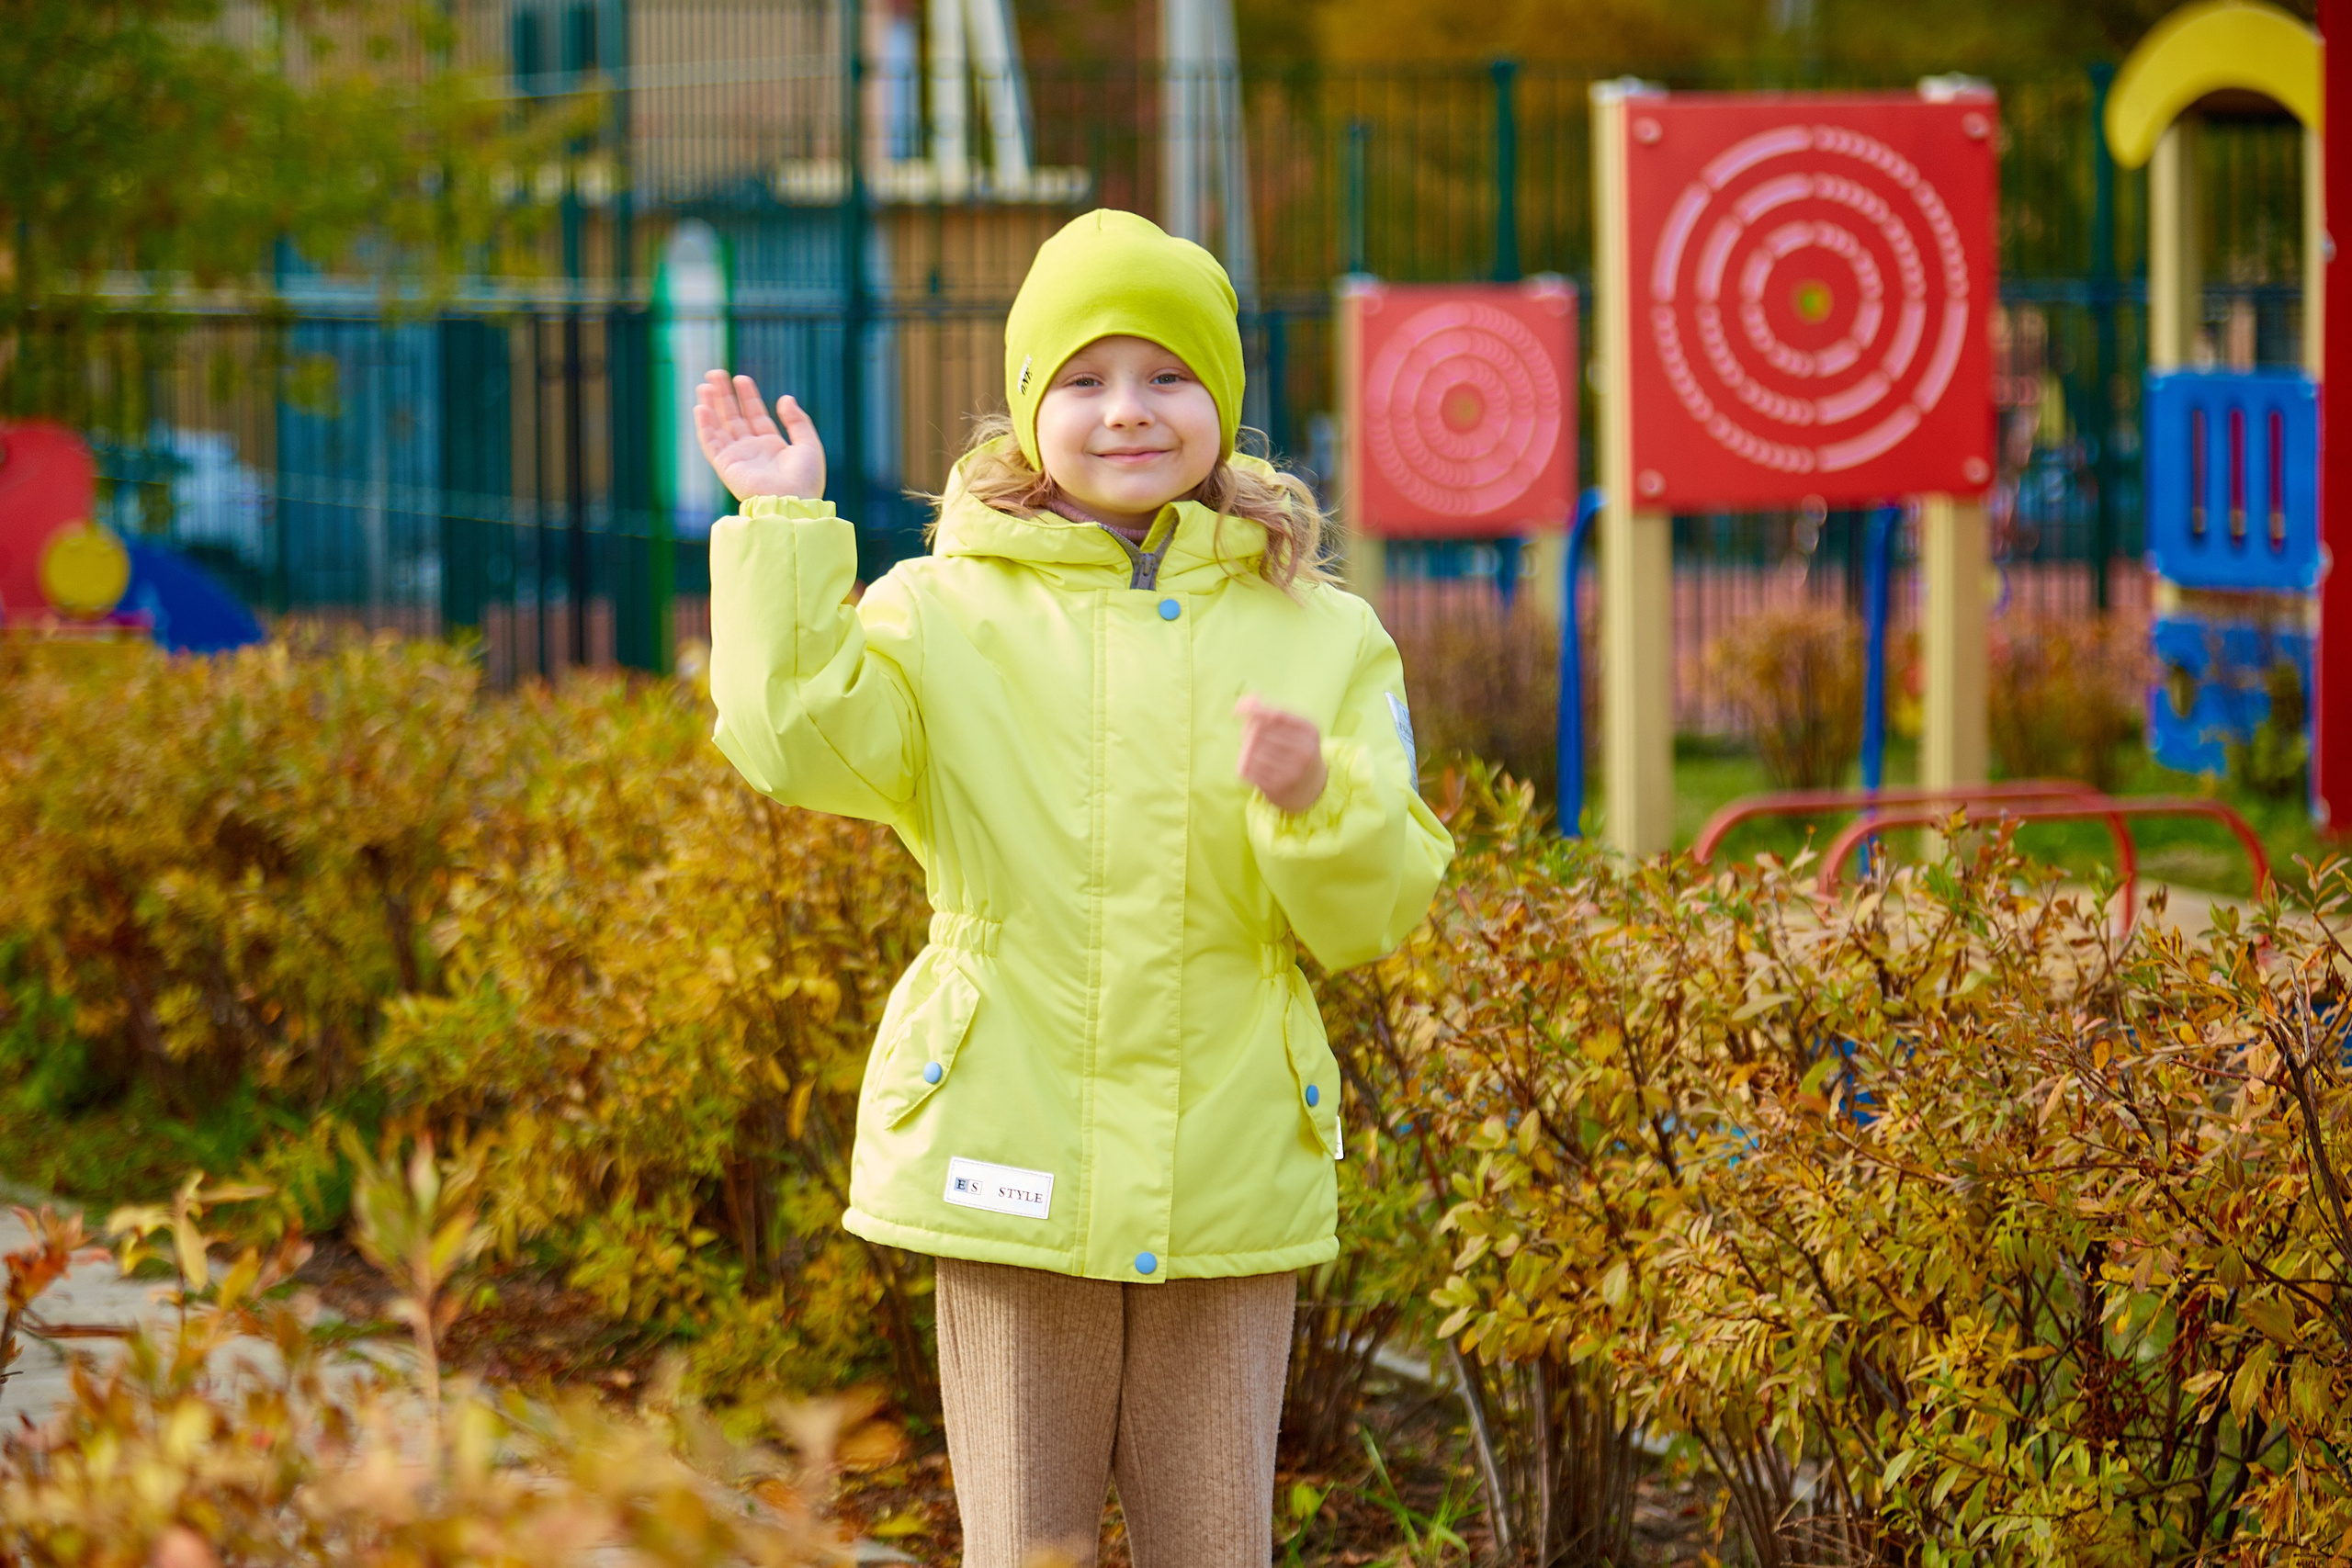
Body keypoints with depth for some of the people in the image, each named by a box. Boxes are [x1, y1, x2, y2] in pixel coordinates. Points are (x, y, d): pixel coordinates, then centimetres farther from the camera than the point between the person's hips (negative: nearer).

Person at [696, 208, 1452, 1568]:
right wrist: (785, 528, -13)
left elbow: (1376, 913, 3)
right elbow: (802, 748, -13)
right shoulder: (946, 612, 4)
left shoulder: (1324, 636, 7)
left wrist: (1315, 802, -17)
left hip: (1231, 1179, 1)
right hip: (1013, 1160, -1)